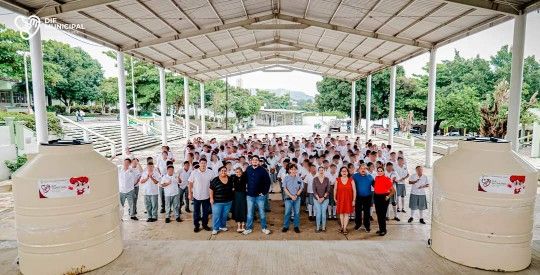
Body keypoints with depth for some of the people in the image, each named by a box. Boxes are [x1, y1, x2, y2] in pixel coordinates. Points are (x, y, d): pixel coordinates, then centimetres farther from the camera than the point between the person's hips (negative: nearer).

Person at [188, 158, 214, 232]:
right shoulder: (194, 172, -10)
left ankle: (205, 225, 30)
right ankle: (196, 226, 25)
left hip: (206, 196, 1)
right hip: (196, 196, -1)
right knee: (196, 212, 11)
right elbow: (190, 183, -3)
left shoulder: (210, 172, -7)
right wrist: (190, 193, -4)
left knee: (206, 212, 14)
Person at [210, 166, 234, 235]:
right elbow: (211, 189, -4)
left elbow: (232, 188, 15)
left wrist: (232, 198, 11)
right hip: (217, 202, -4)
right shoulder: (215, 180, -7)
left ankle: (222, 226, 31)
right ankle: (215, 228, 11)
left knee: (225, 215, 14)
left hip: (228, 201, 4)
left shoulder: (230, 179, 3)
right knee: (216, 215, -1)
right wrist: (211, 198, -10)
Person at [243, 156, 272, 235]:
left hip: (260, 195, -2)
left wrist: (265, 192, -7)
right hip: (250, 195, 2)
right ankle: (249, 228, 22)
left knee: (262, 213, 8)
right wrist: (246, 189, 7)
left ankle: (264, 228, 23)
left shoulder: (263, 170, -9)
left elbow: (267, 182, -6)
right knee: (250, 213, 10)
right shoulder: (248, 169, 0)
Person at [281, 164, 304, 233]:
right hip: (288, 198, -1)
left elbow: (301, 188, 6)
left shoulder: (299, 178, 2)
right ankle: (285, 226, 14)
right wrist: (291, 196, -11)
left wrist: (296, 195, -8)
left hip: (297, 198, 2)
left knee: (297, 213, 7)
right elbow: (285, 188, -4)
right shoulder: (286, 177, -2)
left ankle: (296, 226, 19)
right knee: (287, 213, 2)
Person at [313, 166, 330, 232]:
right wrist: (318, 198, -10)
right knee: (318, 213, -2)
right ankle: (317, 227, 7)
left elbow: (328, 190, -1)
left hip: (325, 199, 1)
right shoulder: (315, 179, -2)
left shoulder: (327, 179, 0)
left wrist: (323, 198, -9)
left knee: (324, 213, 3)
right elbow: (314, 190, -4)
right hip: (317, 199, -1)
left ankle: (323, 227, 14)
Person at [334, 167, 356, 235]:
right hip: (340, 199, 1)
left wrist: (354, 200, -2)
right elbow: (335, 189, 7)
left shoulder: (351, 180, -2)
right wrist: (335, 198, 5)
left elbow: (354, 190, 0)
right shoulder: (337, 180, 0)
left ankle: (345, 228, 10)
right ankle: (342, 226, 27)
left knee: (346, 213, 2)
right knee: (341, 213, 10)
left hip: (348, 199, -1)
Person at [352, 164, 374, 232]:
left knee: (367, 212, 8)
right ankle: (357, 224, 28)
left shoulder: (370, 177, 2)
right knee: (358, 211, 10)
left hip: (367, 197, 1)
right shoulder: (355, 176, -3)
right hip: (358, 197, 0)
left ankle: (367, 226, 22)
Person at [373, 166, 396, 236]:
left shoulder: (387, 179, -11)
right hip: (376, 197, 6)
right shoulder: (376, 178, 7)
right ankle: (380, 229, 24)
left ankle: (383, 230, 6)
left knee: (382, 214, -5)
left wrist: (388, 197, -11)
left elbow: (393, 190, -8)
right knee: (378, 213, 11)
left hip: (384, 197, -6)